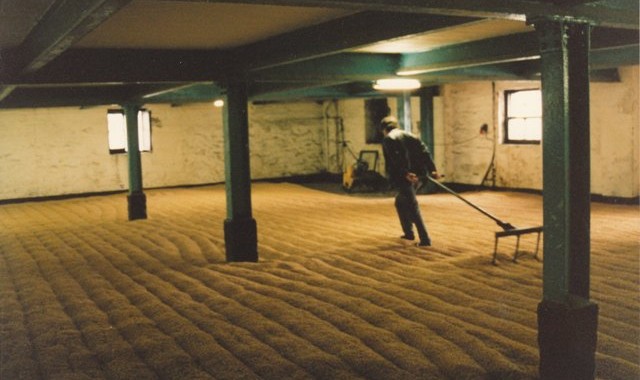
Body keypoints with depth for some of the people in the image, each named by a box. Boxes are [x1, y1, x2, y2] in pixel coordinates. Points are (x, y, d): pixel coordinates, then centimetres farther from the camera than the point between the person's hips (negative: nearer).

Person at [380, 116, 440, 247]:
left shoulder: (388, 139, 0)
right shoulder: (409, 135, 19)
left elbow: (395, 159, -16)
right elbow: (425, 151, 8)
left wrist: (405, 173, -23)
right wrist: (432, 169, 2)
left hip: (404, 177, -7)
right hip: (416, 175, 7)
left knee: (412, 207, -7)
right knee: (401, 202, 25)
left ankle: (425, 238, -13)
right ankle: (408, 232, 29)